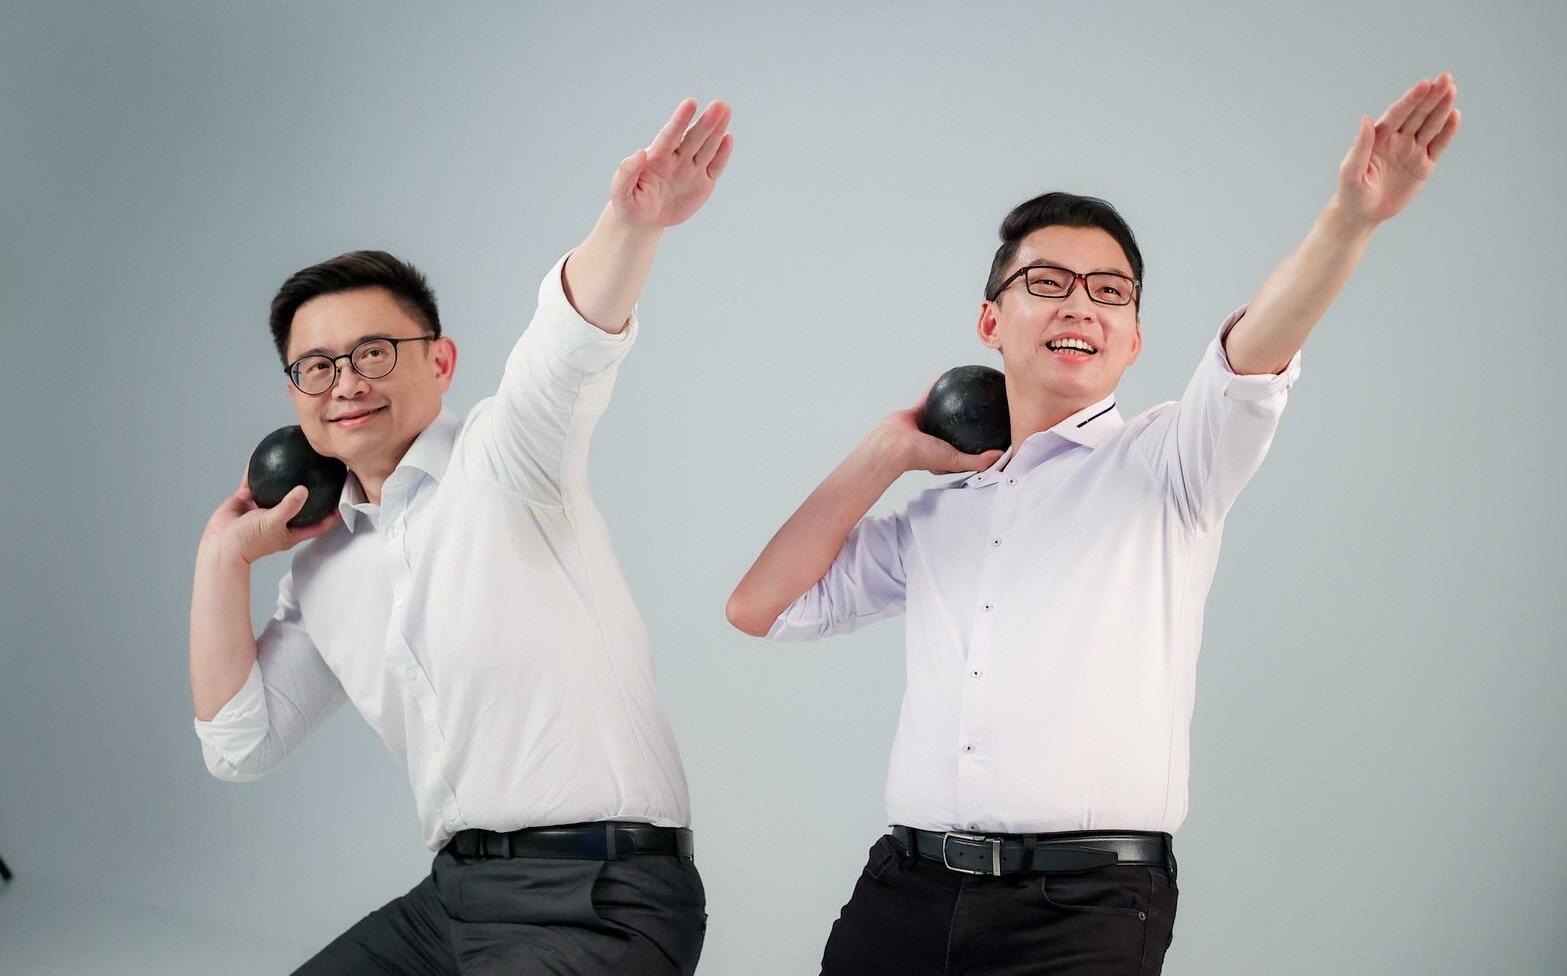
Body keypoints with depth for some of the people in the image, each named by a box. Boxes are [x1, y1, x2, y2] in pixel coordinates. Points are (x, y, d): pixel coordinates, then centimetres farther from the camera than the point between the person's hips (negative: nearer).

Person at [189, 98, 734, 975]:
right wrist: (226, 558, 8)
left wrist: (632, 224, -48)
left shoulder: (501, 459, -6)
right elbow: (241, 746, 15)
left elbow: (570, 347, -28)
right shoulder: (324, 567, 15)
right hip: (457, 893, 8)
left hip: (600, 899, -8)